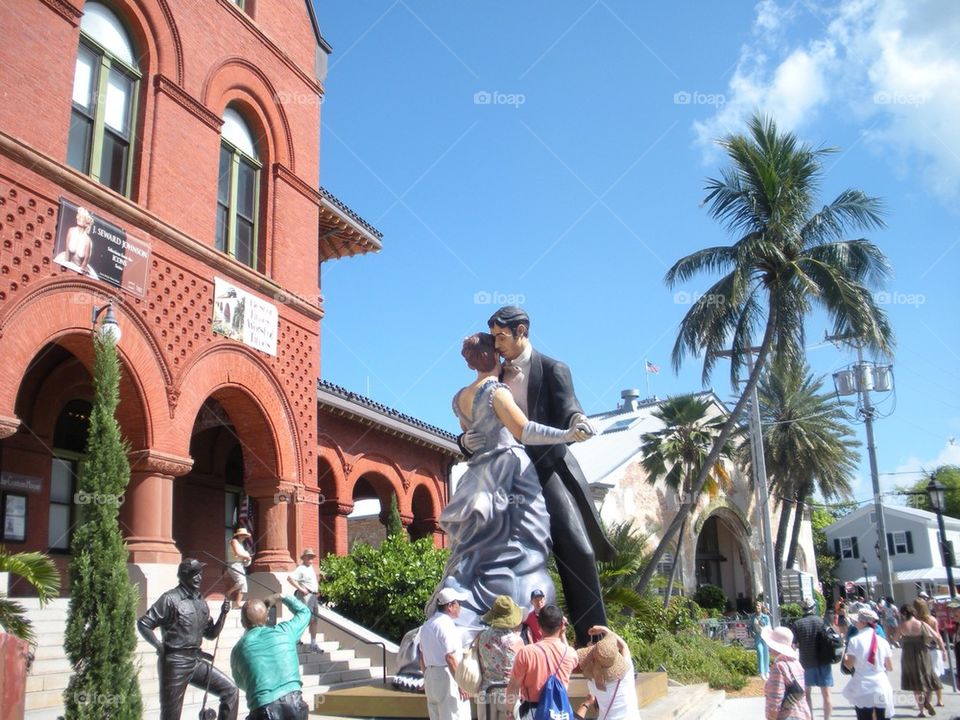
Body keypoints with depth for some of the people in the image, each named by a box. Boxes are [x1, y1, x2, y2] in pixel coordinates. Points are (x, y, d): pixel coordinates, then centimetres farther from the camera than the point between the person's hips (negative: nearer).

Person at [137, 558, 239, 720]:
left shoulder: (201, 602, 11)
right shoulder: (170, 599, -9)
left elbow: (210, 634, 16)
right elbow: (143, 624, -12)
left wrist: (223, 614, 2)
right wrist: (160, 647, -17)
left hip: (196, 660, 6)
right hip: (175, 662, -6)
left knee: (230, 690, -1)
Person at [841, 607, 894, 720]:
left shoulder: (855, 641, -8)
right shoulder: (882, 641, 1)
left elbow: (849, 665, -8)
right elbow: (890, 667, 7)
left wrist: (844, 656, 12)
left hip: (862, 689, -2)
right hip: (881, 688, 3)